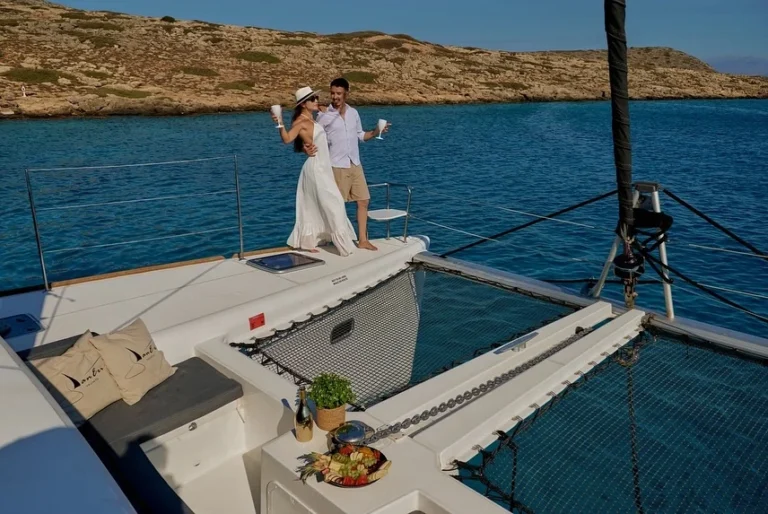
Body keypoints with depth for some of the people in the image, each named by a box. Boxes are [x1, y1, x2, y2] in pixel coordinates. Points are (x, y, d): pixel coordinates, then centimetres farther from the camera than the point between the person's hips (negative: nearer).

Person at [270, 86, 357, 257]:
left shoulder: (311, 119, 11)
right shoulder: (300, 121, -16)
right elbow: (287, 139, -29)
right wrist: (280, 124, -47)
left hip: (322, 167, 9)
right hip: (316, 168, -9)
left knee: (314, 206, 13)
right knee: (333, 204, -7)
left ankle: (306, 242, 20)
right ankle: (343, 244, -1)